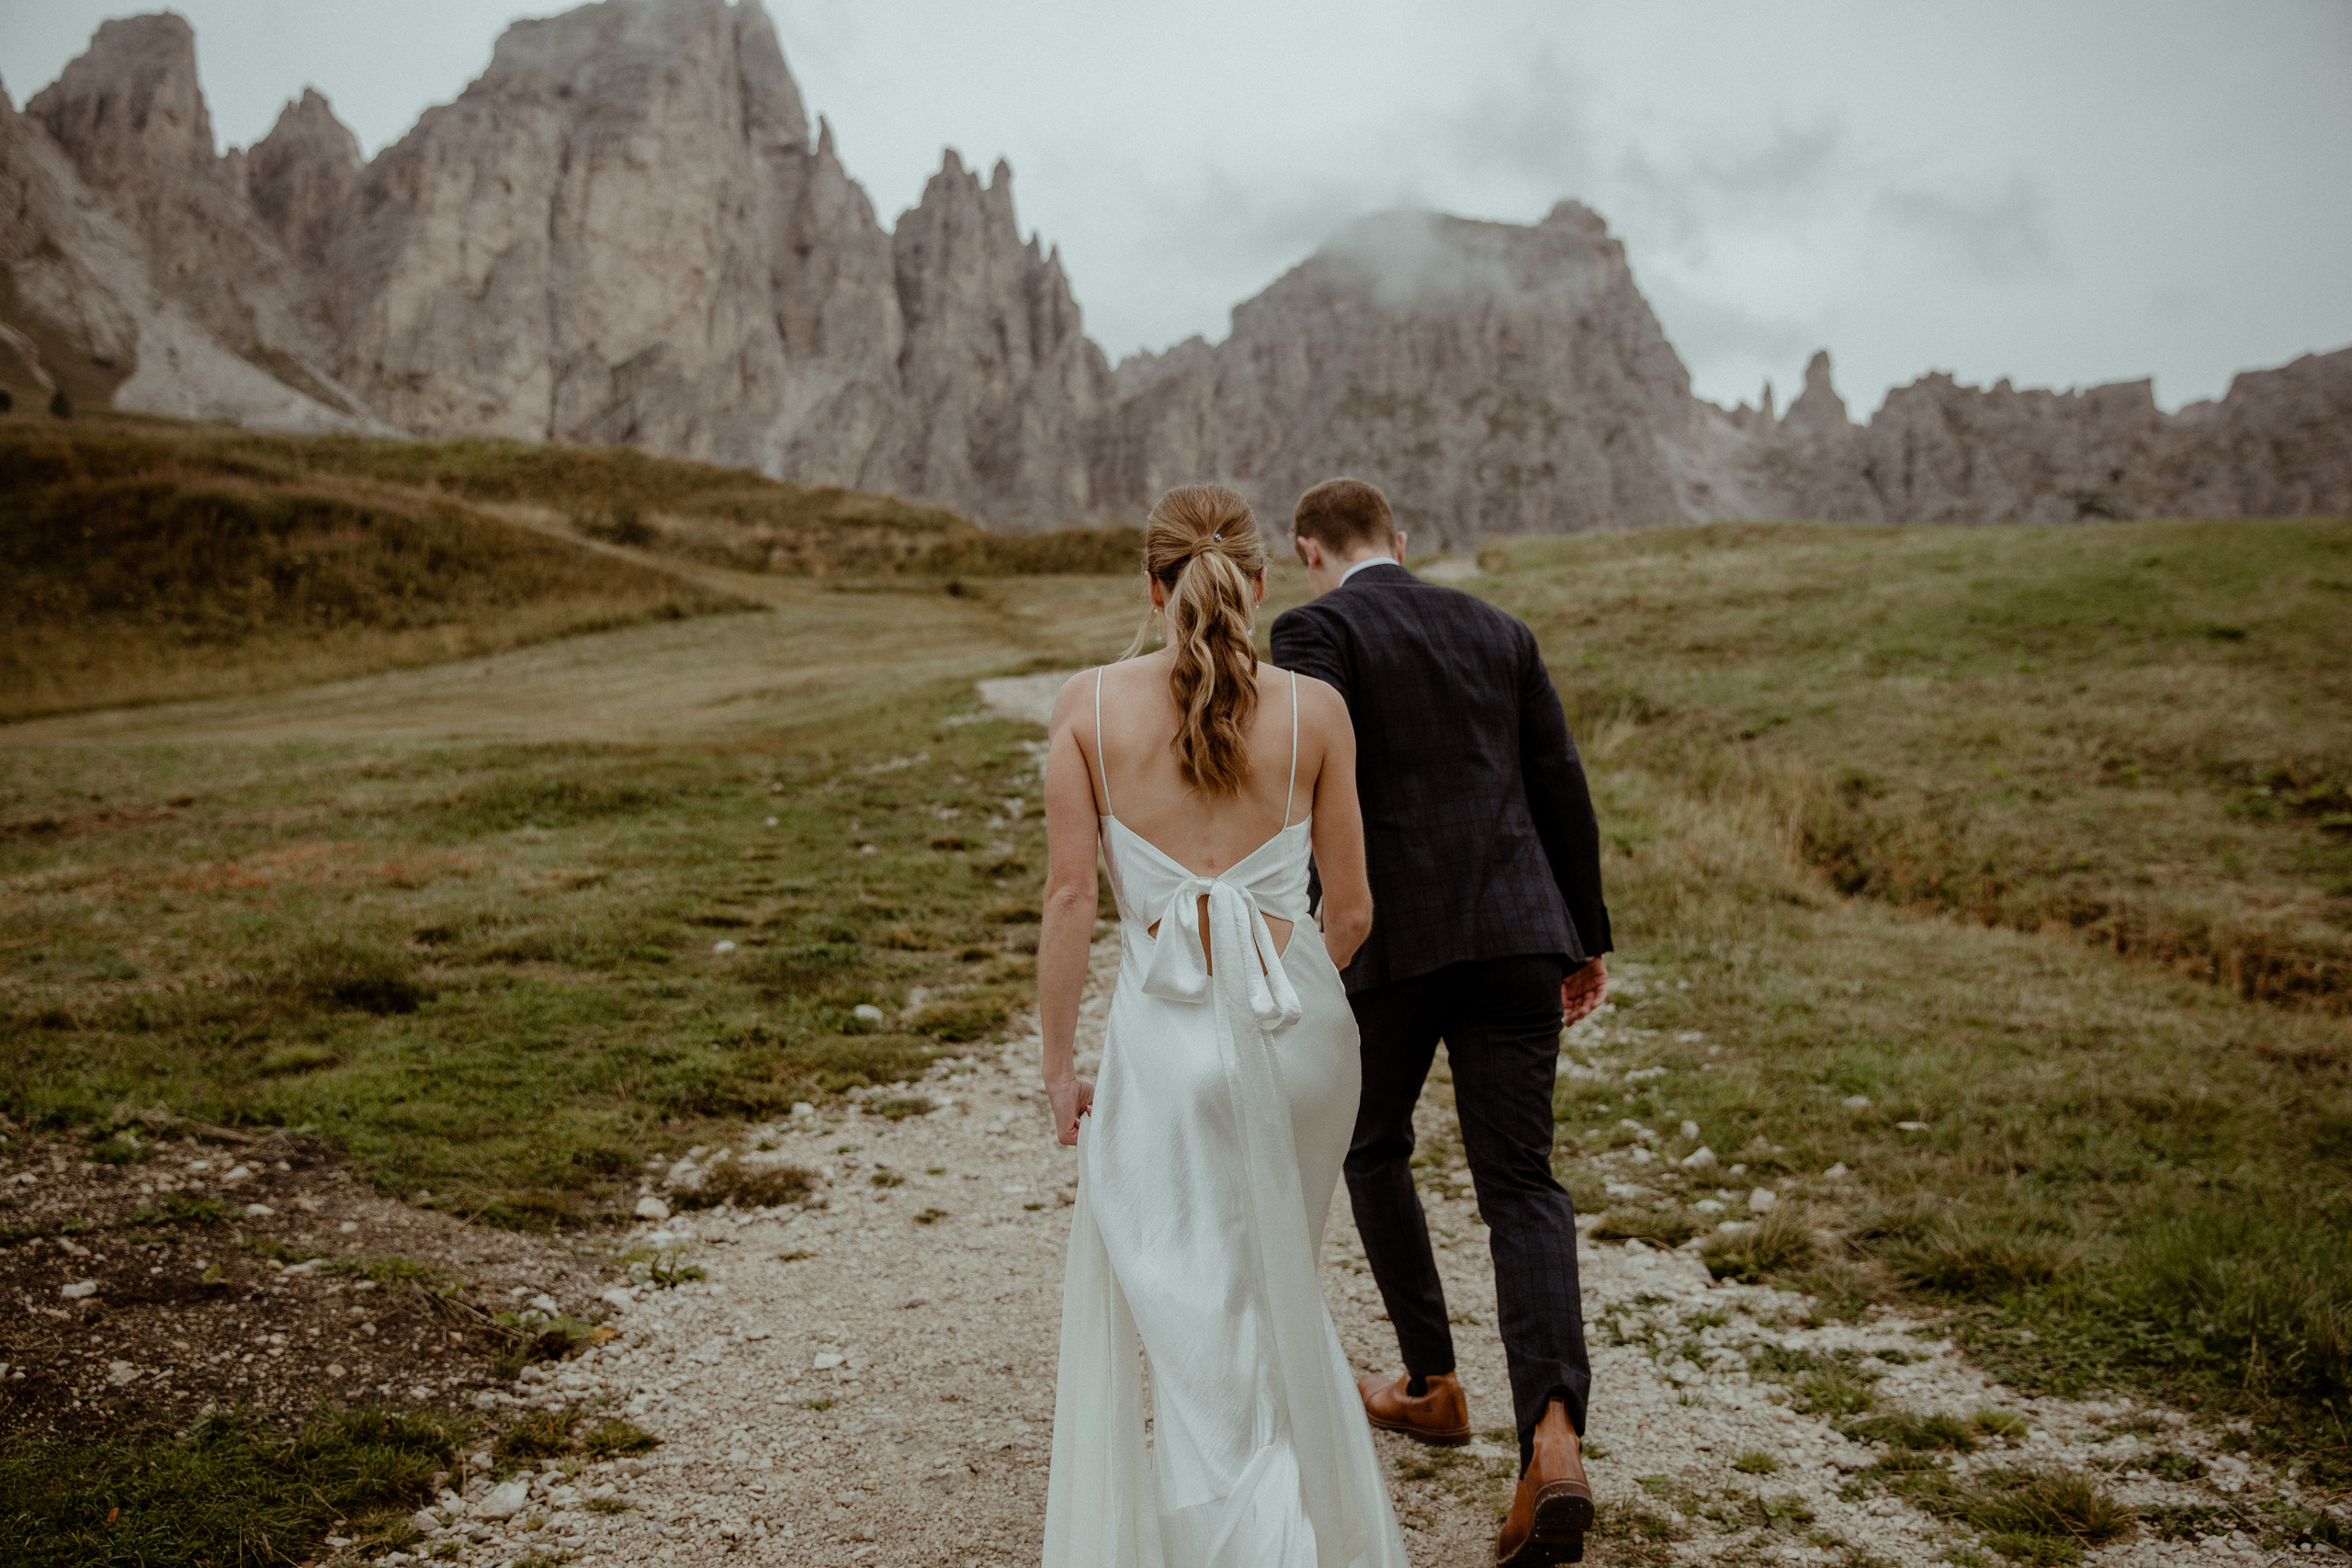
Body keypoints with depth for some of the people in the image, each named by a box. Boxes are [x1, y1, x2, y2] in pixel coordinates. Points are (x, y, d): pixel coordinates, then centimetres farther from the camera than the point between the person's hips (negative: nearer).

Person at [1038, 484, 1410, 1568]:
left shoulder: (1088, 705, -3)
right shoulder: (1314, 710, -1)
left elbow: (1069, 897, -5)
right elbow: (1351, 909, 4)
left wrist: (1058, 1065, 4)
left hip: (1167, 1033, -2)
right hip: (1300, 1026, 3)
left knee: (1203, 1334, 7)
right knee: (1275, 1292, 26)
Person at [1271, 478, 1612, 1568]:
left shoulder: (1316, 631, 1)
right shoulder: (1497, 630, 17)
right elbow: (1562, 790, 16)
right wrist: (1588, 937, 23)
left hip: (1390, 936, -3)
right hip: (1516, 932, 4)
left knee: (1371, 1148, 22)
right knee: (1520, 1187, 3)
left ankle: (1431, 1383, 32)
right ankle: (1553, 1438, -16)